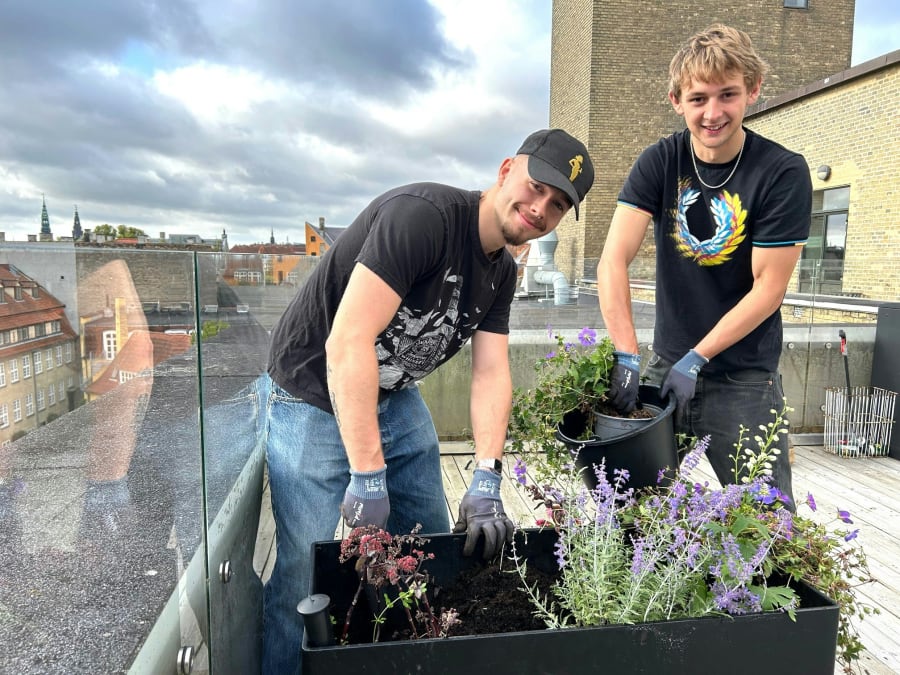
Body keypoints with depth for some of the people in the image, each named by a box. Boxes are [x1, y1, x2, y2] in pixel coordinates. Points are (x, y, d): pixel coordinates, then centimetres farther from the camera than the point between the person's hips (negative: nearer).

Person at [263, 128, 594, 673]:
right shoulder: (424, 214, -26)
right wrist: (367, 475, -31)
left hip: (397, 400, 8)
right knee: (306, 572, -3)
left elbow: (492, 374, -5)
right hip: (316, 401, -7)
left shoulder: (502, 271, 1)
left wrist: (487, 481, -16)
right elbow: (347, 342, -33)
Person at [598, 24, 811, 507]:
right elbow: (613, 261, -14)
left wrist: (696, 359, -16)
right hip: (666, 363, 3)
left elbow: (768, 288, -11)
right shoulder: (660, 162, -4)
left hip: (745, 377, -2)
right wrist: (626, 356, -22)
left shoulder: (783, 173, -10)